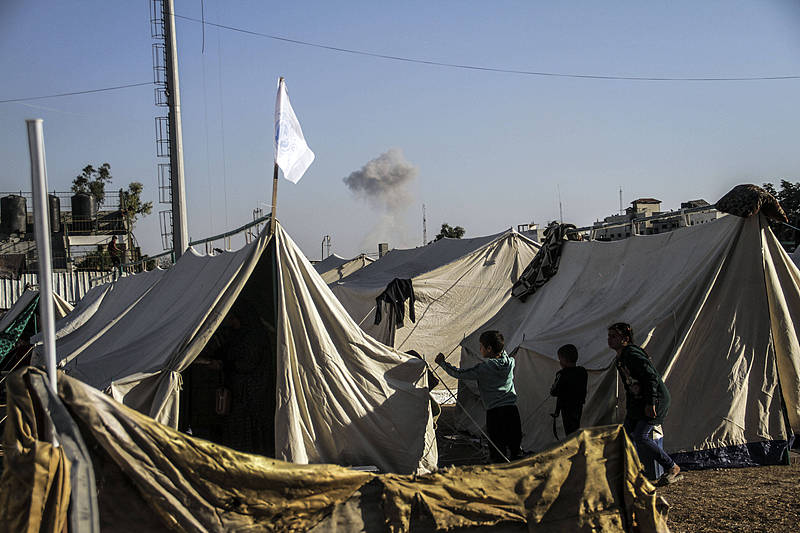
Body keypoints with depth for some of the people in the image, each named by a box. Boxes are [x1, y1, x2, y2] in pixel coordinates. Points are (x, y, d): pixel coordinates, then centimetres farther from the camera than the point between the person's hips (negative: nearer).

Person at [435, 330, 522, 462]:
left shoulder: (484, 368, -9)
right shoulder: (510, 363, 6)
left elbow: (459, 374, -3)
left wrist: (442, 363, 9)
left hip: (494, 413, -5)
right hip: (512, 411, 6)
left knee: (497, 454, -1)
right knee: (515, 449, 13)